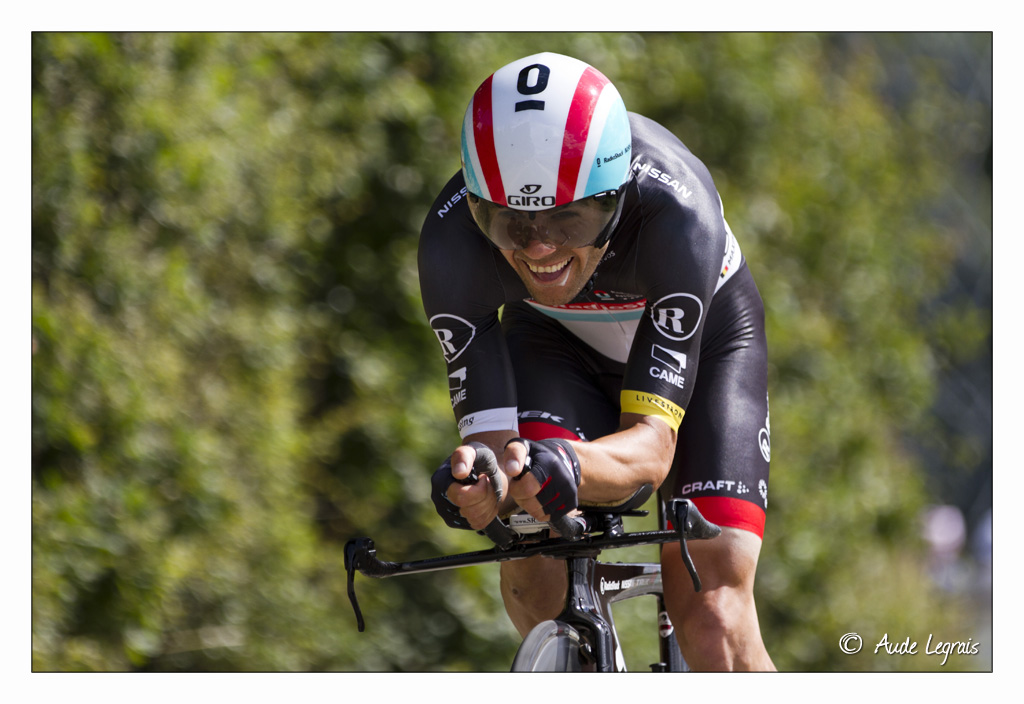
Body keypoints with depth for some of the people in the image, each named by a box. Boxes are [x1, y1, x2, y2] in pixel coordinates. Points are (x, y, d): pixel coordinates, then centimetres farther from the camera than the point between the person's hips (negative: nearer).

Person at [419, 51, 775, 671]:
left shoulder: (675, 209, -41)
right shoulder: (452, 240, -35)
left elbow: (652, 444, -42)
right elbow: (491, 441, -32)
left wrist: (570, 469, -64)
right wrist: (477, 483, -57)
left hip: (704, 339, -2)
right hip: (555, 344, 2)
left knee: (714, 628, -20)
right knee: (533, 560, -28)